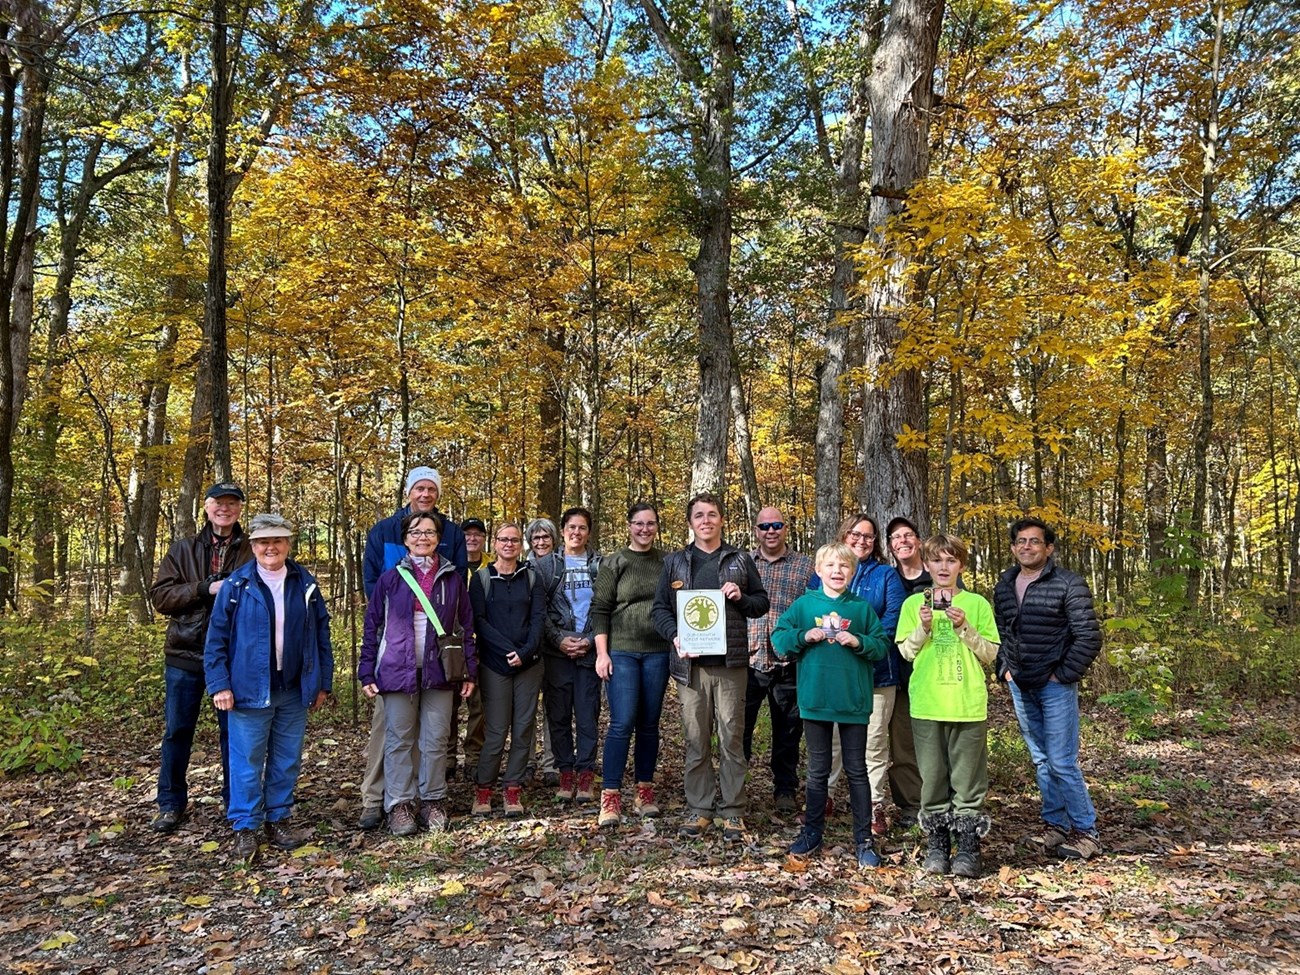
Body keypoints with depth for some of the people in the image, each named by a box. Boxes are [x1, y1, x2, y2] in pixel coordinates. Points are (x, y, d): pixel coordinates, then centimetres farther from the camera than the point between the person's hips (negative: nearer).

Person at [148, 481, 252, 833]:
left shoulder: (251, 553, 3)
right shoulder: (182, 550, 8)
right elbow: (160, 595, -1)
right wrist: (205, 589, -14)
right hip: (185, 653, 1)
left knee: (233, 731, 7)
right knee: (177, 730, 8)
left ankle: (236, 803, 19)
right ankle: (171, 804, 22)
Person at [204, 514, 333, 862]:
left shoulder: (305, 584, 5)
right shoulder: (237, 585, -3)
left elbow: (322, 634, 9)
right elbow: (216, 638, -2)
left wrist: (323, 683, 7)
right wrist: (219, 685, -8)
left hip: (294, 690, 3)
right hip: (250, 689, -3)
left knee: (288, 760, 11)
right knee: (247, 761, 2)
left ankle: (278, 820, 24)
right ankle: (245, 828, 14)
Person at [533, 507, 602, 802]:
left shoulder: (601, 565, 7)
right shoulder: (545, 565, 7)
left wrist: (591, 640, -8)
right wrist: (559, 639, -9)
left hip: (590, 651, 0)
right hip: (557, 652, 0)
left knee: (588, 714, 1)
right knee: (558, 715, 4)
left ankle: (586, 772, 10)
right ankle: (565, 772, 14)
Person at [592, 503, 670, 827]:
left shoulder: (666, 563, 9)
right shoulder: (614, 563, 1)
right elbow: (599, 609, -1)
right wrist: (602, 653, -8)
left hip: (657, 652, 3)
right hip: (621, 652, -3)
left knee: (649, 724, 8)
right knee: (622, 723, -9)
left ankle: (645, 792, 18)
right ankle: (610, 797, -3)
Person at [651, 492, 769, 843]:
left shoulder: (740, 560, 11)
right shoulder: (675, 562, 11)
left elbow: (762, 603, 14)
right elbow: (659, 609, 10)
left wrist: (741, 597, -7)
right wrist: (674, 636, -9)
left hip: (731, 663, 0)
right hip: (691, 663, 1)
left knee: (732, 737, 1)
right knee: (696, 739, 4)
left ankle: (733, 812, 11)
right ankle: (698, 810, 14)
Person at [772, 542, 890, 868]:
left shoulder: (862, 607, 2)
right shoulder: (804, 604, 1)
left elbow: (883, 645, 2)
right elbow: (778, 637, 1)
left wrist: (859, 642, -15)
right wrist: (804, 636, -15)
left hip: (854, 700, 0)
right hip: (815, 699, 0)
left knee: (857, 771, 8)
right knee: (818, 770, 12)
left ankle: (864, 840, 17)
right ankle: (812, 832, 25)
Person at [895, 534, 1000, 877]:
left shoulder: (977, 604, 4)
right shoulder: (914, 604, 7)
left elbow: (991, 653, 3)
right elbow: (906, 651, 5)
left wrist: (964, 628, -11)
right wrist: (924, 627, -12)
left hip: (969, 704, -1)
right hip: (927, 705, 1)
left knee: (968, 779, 4)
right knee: (933, 777, 7)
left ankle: (968, 848, 13)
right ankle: (937, 845, 18)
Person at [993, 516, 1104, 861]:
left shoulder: (1069, 585, -9)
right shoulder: (1004, 586, 9)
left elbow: (1089, 637, -12)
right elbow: (998, 632, 19)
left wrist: (1064, 675, -12)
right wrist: (1004, 669, 8)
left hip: (1055, 686, -6)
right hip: (1020, 687, 6)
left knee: (1062, 762, -6)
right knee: (1041, 761, 13)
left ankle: (1086, 832, 7)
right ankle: (1055, 824, 24)